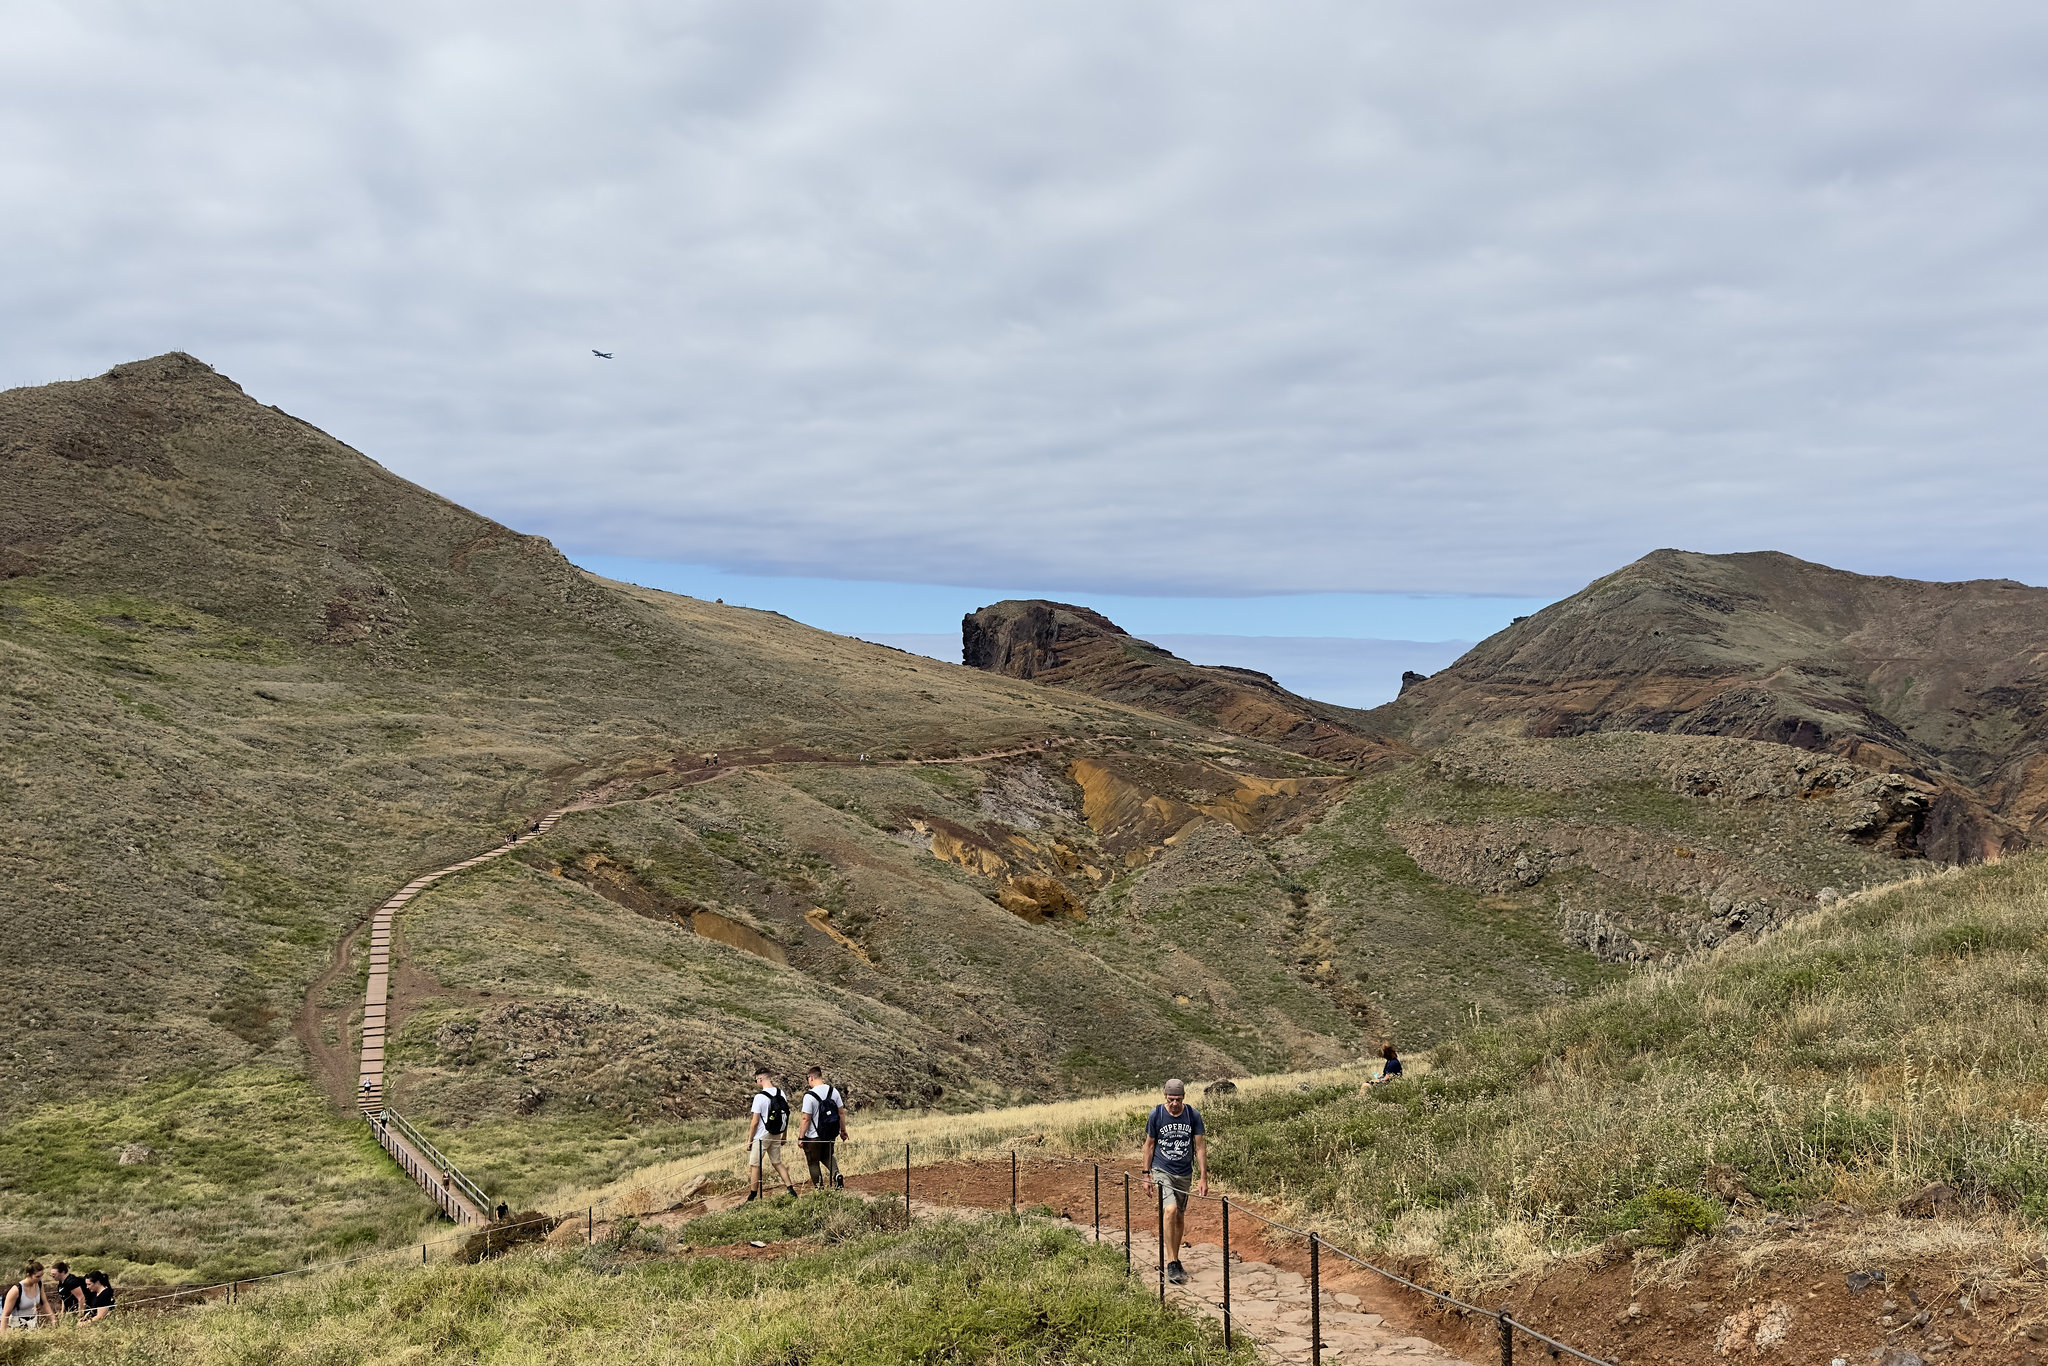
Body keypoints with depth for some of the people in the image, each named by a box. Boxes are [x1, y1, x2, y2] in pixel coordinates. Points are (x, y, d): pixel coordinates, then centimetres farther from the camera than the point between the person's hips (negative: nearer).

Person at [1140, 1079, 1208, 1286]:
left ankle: (1175, 1260, 29)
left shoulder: (1193, 1115, -3)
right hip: (1162, 1171, -3)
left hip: (1184, 1174, 3)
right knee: (1170, 1210, -22)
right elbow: (1149, 1145, 3)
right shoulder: (1156, 1114, -7)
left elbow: (1200, 1147, 1)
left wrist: (1204, 1177, -2)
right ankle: (1171, 1264, -19)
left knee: (1180, 1217, 11)